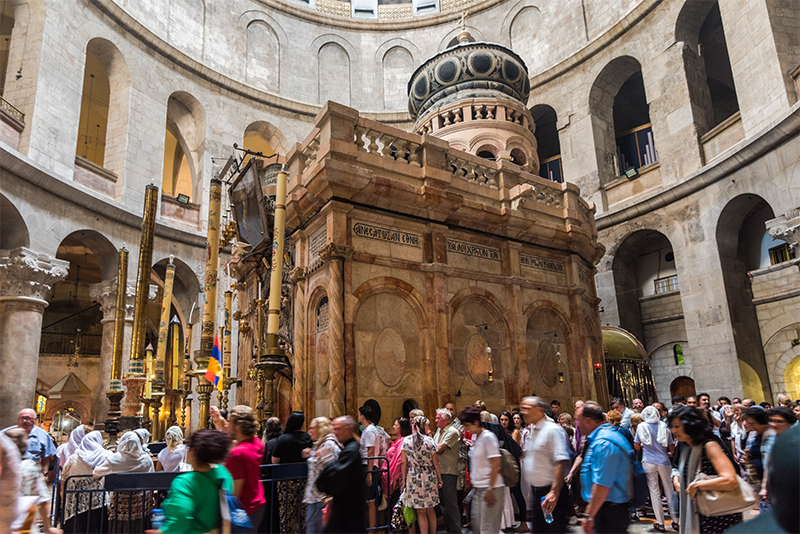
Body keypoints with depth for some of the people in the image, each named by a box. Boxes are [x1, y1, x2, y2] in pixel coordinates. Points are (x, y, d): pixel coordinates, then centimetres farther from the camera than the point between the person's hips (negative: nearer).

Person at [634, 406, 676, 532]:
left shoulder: (642, 426, -1)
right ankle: (675, 521, 18)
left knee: (654, 492, 5)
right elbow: (672, 448, 4)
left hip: (648, 462, -1)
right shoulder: (664, 427, 2)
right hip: (663, 461, 1)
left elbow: (636, 446, 3)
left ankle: (661, 524, 10)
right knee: (669, 491, 12)